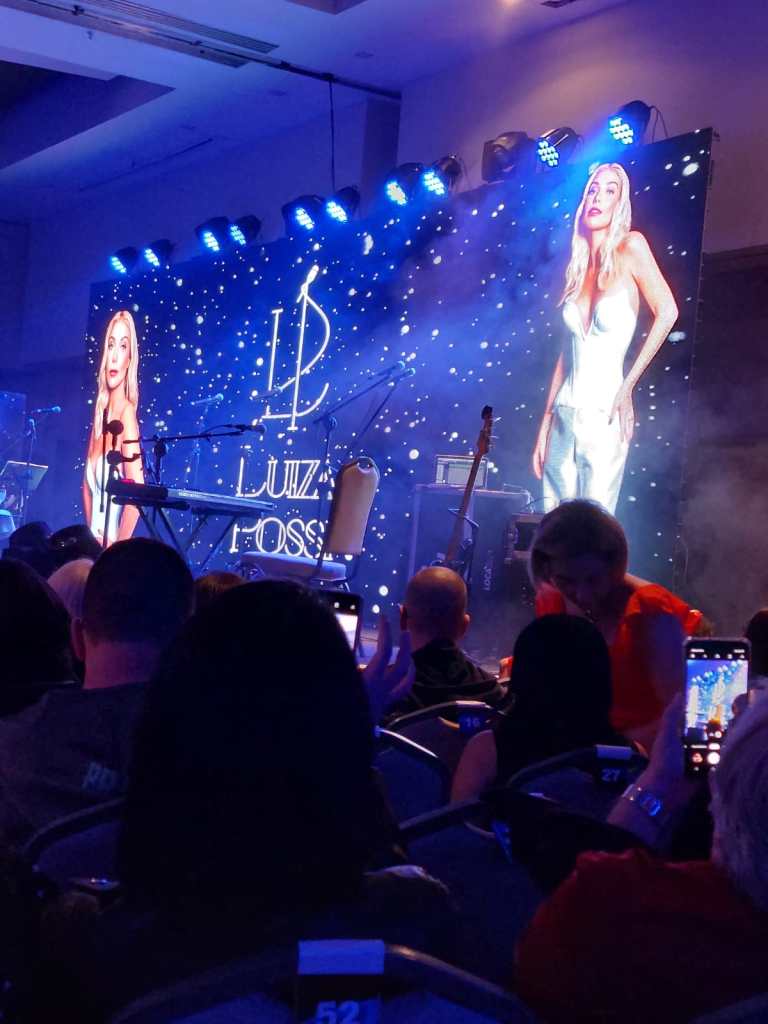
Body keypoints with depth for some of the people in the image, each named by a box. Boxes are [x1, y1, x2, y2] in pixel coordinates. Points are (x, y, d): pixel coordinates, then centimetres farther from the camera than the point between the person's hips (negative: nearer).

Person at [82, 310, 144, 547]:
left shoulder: (127, 412, -13)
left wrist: (118, 544, -18)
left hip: (113, 546, -7)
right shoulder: (100, 411, 10)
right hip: (95, 544, 7)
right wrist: (92, 533, 6)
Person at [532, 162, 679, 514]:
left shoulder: (630, 248, -2)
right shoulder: (578, 269, 13)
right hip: (565, 417, 5)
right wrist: (545, 425, 13)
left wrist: (627, 388, -10)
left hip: (604, 416, -5)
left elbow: (666, 313, -9)